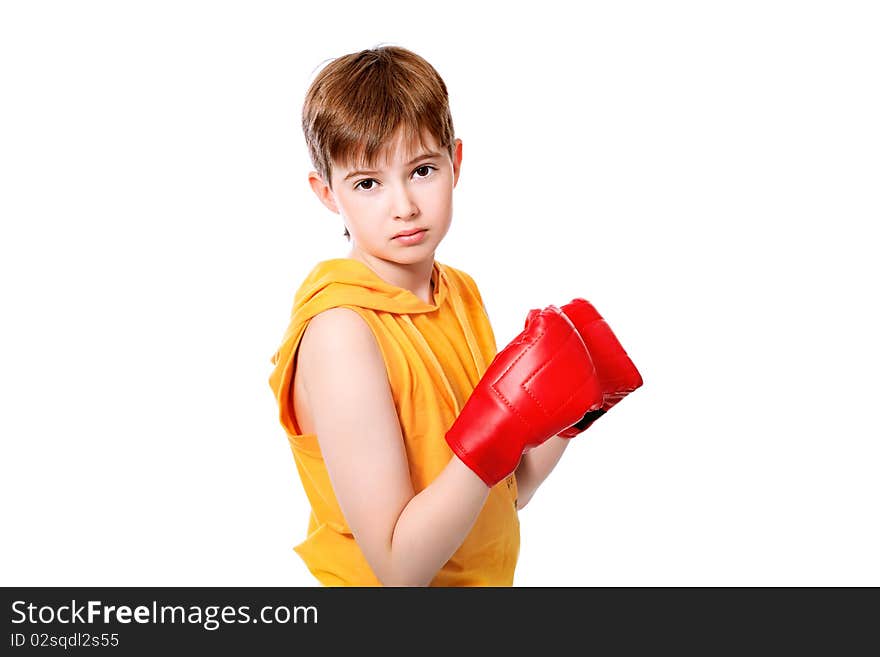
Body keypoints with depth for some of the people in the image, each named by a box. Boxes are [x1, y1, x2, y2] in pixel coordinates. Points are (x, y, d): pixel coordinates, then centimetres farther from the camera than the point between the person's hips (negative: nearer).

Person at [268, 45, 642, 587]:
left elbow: (503, 499, 1)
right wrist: (502, 424, -32)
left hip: (487, 576, 7)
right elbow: (399, 567, -26)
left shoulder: (462, 294, -4)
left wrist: (568, 408, -12)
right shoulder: (339, 329, -25)